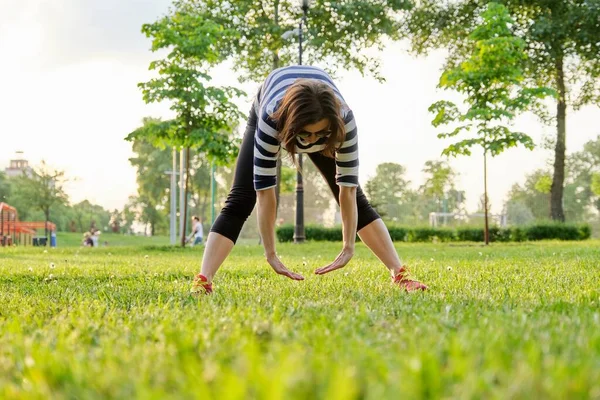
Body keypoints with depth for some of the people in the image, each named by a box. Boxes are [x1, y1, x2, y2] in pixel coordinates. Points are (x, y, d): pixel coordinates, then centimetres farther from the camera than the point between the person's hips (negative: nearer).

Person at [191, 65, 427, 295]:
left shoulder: (344, 119, -41)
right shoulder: (270, 117, -46)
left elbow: (348, 188, -34)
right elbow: (264, 190, -42)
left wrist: (348, 248, -35)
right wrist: (270, 254, -40)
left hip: (324, 118, 1)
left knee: (356, 198, -8)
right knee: (240, 199, -17)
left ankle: (400, 274, -4)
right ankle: (202, 281, -22)